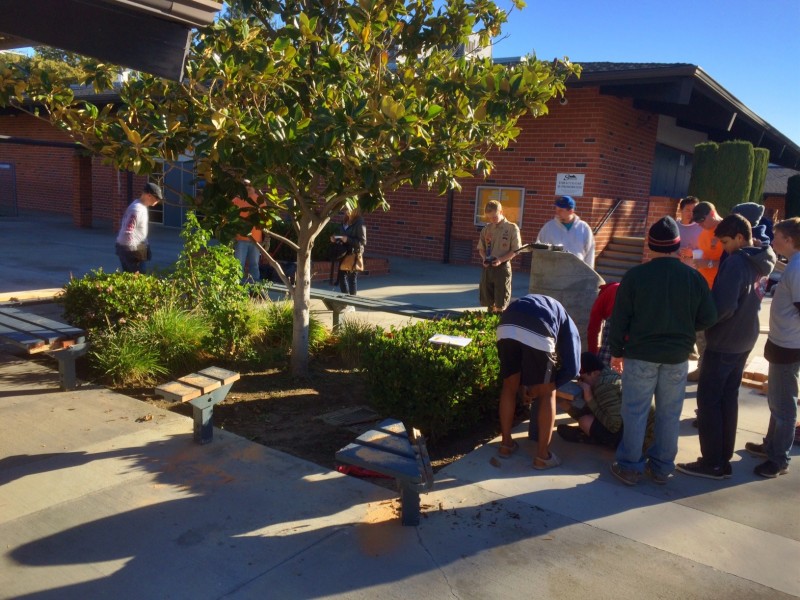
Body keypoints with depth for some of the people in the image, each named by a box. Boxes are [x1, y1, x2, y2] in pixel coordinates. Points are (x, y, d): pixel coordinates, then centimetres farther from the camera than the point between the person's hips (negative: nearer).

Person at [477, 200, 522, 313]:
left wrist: (501, 259, -20)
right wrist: (484, 258, -7)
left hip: (503, 267, -4)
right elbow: (481, 248, 13)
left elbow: (515, 250, -8)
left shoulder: (512, 228, -6)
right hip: (487, 267, 5)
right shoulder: (487, 229, 7)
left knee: (500, 303, -1)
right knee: (488, 299, 11)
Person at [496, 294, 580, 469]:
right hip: (537, 332, -4)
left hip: (506, 326, 4)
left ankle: (506, 444, 34)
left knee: (510, 387, 24)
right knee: (547, 395, 15)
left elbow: (519, 348, 41)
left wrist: (526, 386, 42)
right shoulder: (569, 327, 31)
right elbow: (571, 368, 21)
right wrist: (539, 389, 29)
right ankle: (542, 456, 21)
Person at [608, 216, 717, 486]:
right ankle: (662, 467, 24)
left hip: (640, 354, -2)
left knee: (635, 412, 6)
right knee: (669, 414, 14)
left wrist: (617, 351, 4)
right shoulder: (694, 277, -3)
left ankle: (629, 466, 13)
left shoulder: (635, 275, -9)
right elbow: (708, 318, 1)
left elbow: (620, 318, -7)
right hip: (677, 357, 2)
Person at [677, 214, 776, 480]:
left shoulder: (735, 263, -20)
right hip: (744, 340, 9)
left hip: (723, 342, -9)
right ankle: (723, 460, 20)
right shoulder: (761, 262, 8)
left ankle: (712, 463, 5)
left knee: (708, 399, 0)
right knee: (728, 398, 14)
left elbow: (723, 307, -26)